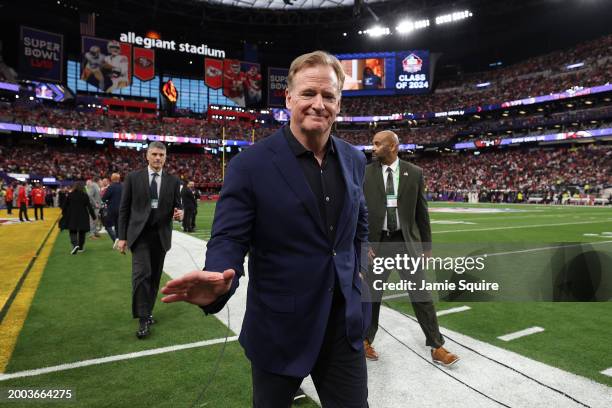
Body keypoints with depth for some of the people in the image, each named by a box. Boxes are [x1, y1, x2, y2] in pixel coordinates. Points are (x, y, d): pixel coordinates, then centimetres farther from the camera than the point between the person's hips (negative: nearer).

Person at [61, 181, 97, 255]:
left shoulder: (70, 195, -3)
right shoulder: (85, 195, -5)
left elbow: (65, 206, 2)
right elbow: (89, 207, -4)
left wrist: (64, 214, 15)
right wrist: (93, 216, 3)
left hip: (72, 217, 0)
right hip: (83, 217, 0)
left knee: (73, 231, 5)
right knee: (82, 232, 13)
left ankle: (75, 244, -19)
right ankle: (81, 247, 20)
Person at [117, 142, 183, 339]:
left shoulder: (173, 181, 4)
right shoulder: (133, 178, 0)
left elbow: (177, 206, 9)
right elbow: (124, 208, 2)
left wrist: (179, 213, -17)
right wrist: (122, 237, -2)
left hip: (161, 235, 3)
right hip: (139, 234, -2)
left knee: (154, 276, 11)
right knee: (142, 274, -13)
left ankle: (147, 313, 28)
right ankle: (143, 320, -5)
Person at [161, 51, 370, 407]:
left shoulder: (354, 160, 3)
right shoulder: (251, 165, -14)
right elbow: (229, 238, -15)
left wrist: (357, 267, 9)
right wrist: (220, 279, -35)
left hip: (345, 323, 4)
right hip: (280, 329, -3)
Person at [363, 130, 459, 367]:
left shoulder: (414, 173, 0)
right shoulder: (365, 174, -1)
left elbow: (421, 212, 5)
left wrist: (427, 245, 6)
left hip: (407, 240, 0)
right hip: (378, 241, 0)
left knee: (421, 294, 4)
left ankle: (437, 347, 18)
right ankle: (366, 340, 31)